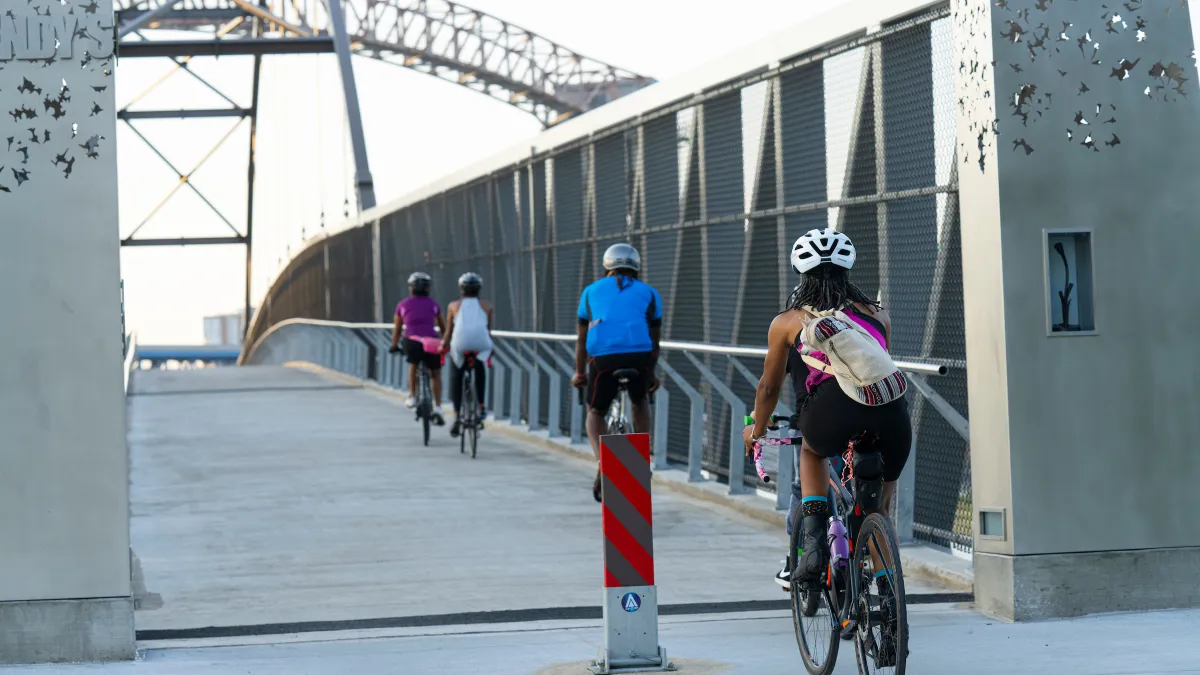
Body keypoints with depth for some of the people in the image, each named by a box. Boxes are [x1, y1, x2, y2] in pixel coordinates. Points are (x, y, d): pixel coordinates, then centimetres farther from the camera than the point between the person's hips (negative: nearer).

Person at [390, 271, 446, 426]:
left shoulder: (403, 305, 14)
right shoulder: (433, 304, 15)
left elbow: (397, 329, 21)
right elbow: (442, 326, 24)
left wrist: (394, 346, 34)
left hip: (411, 341, 0)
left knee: (413, 364, 30)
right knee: (435, 374, 16)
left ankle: (412, 396, 20)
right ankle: (437, 409, 6)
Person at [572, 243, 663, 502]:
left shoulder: (592, 291, 24)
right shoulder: (648, 293, 23)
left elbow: (582, 338, 28)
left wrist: (579, 373, 38)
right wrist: (652, 374, 39)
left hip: (603, 356, -1)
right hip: (640, 354, 1)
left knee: (595, 411, 19)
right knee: (639, 401, 31)